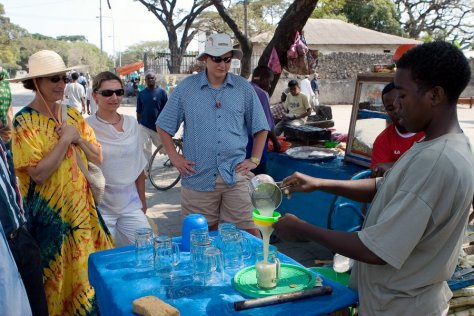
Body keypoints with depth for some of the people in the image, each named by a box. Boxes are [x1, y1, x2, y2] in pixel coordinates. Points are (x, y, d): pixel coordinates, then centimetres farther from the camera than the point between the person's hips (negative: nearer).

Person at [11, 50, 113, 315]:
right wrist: (64, 139, -19)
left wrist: (79, 139, -12)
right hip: (49, 213, -5)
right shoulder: (24, 122, -12)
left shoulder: (72, 114, 5)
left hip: (83, 208, 5)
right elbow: (38, 173, -20)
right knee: (59, 277, 7)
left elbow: (97, 158, 4)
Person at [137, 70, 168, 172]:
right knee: (144, 149, -4)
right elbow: (139, 111, 10)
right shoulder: (141, 94, 5)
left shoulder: (161, 92, -4)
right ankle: (146, 169, 4)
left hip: (158, 126, -2)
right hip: (144, 126, 2)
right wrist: (138, 124, 7)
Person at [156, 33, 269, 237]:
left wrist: (254, 160, 4)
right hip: (197, 176, 0)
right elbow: (163, 126, 9)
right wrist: (175, 157, 1)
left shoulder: (244, 89, 6)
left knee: (248, 230, 2)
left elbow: (260, 128, 13)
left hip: (235, 175, 0)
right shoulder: (186, 88, 3)